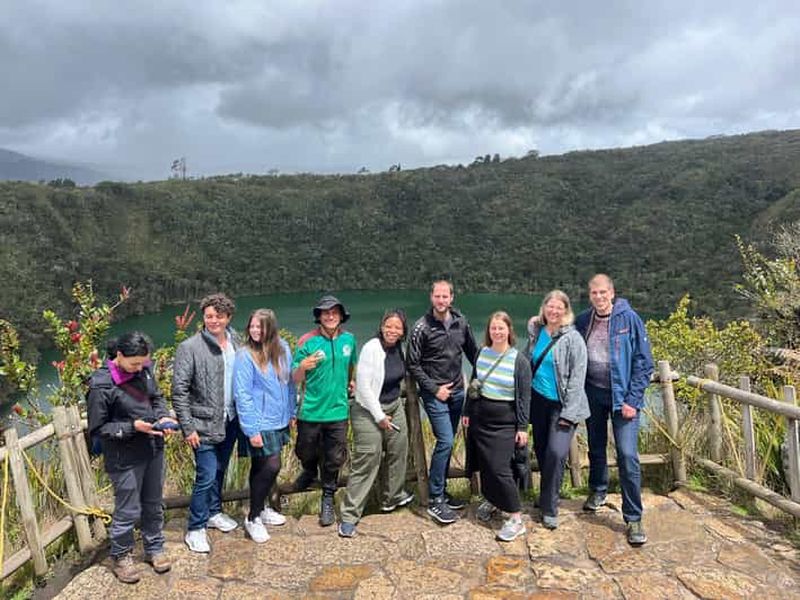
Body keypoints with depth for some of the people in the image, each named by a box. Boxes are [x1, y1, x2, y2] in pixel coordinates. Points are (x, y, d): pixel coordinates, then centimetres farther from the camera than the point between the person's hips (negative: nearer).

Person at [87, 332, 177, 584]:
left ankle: (154, 549, 39)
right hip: (125, 457, -5)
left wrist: (163, 417, -9)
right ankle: (121, 557, 34)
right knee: (128, 511, 9)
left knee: (153, 504, 19)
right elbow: (97, 429, -12)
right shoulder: (101, 384, -20)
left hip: (153, 450, 5)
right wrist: (133, 426, -22)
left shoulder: (143, 369, -5)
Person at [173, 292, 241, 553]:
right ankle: (195, 529, 15)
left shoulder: (235, 344, 3)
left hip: (230, 422, 5)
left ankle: (214, 512, 39)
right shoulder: (189, 348, -12)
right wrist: (188, 428, -14)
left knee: (220, 471, 19)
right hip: (205, 425, -5)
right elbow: (179, 391, -12)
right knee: (206, 476, -3)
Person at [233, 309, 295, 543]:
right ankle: (253, 518, 11)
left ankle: (259, 508, 36)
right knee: (271, 466, -7)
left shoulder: (282, 348, 1)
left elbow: (289, 382, 9)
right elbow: (242, 395, -15)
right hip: (260, 422, -5)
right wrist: (251, 429, -17)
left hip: (280, 420, 5)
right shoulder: (245, 355, -15)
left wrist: (291, 412, 11)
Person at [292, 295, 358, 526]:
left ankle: (328, 500, 27)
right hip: (311, 411, -2)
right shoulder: (308, 341, -11)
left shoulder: (348, 339, -1)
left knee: (334, 459, 7)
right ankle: (310, 471, 50)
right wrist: (302, 367, -29)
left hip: (338, 410, 2)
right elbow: (295, 380, -10)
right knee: (305, 452, 16)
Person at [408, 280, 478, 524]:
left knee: (446, 443, 12)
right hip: (434, 393, -5)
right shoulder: (422, 327, -11)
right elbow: (413, 364, -8)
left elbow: (473, 352, 14)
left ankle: (441, 491, 26)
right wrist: (434, 389, -12)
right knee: (445, 442, -12)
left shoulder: (461, 322, 2)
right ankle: (435, 501, -1)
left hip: (457, 391, 5)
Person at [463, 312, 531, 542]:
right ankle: (490, 500, 36)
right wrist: (467, 412, 14)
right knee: (484, 464, 12)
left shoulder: (519, 360, -9)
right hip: (480, 417, 5)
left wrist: (522, 427, -8)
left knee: (499, 468, -7)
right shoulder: (482, 353, 4)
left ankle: (516, 519, 4)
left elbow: (525, 396, -7)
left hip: (505, 422, -5)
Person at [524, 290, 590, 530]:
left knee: (556, 453, -13)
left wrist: (569, 413, -15)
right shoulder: (536, 332, 6)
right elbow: (526, 364, 17)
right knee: (540, 450, 12)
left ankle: (549, 509, 1)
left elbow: (577, 378, -11)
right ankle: (547, 495, 34)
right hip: (538, 401, 5)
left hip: (561, 404, -5)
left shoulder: (573, 338, -9)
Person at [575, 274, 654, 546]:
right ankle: (598, 491, 43)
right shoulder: (582, 322, 0)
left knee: (628, 456, -8)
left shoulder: (629, 319, -10)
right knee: (596, 448, 19)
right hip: (593, 395, 4)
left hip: (622, 396, -3)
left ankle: (634, 518, 5)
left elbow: (643, 362, -9)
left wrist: (632, 400, -13)